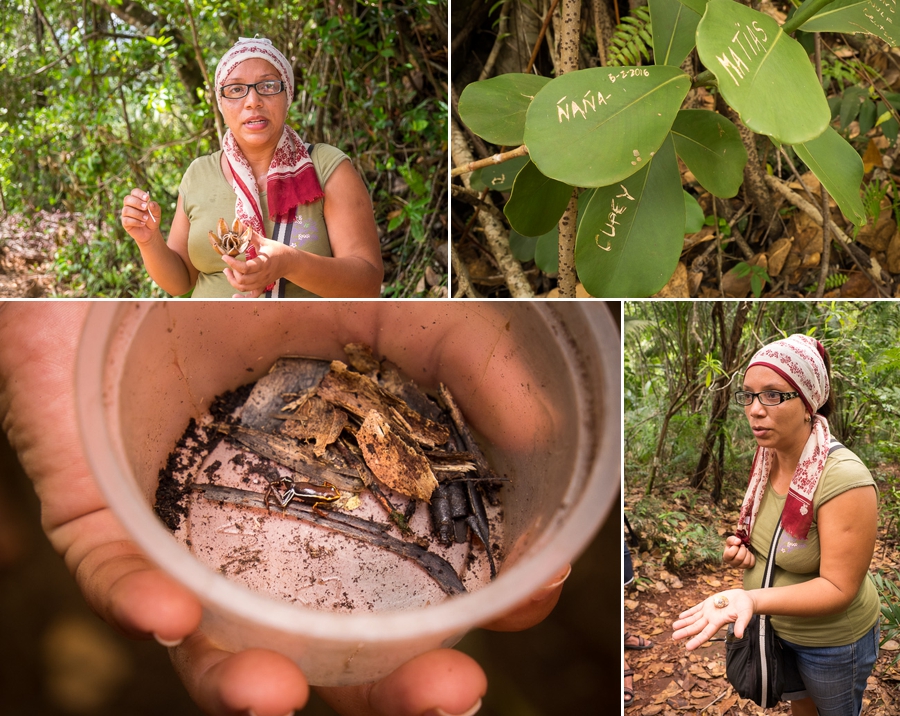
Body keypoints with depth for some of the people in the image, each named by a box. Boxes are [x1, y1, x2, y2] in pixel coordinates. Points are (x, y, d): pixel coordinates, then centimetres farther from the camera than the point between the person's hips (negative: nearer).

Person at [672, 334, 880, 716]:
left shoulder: (843, 478, -33)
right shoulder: (768, 459, -8)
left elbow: (838, 588, -30)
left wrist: (752, 599, -43)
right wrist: (743, 548, -10)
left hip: (831, 640, -6)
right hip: (774, 623, 6)